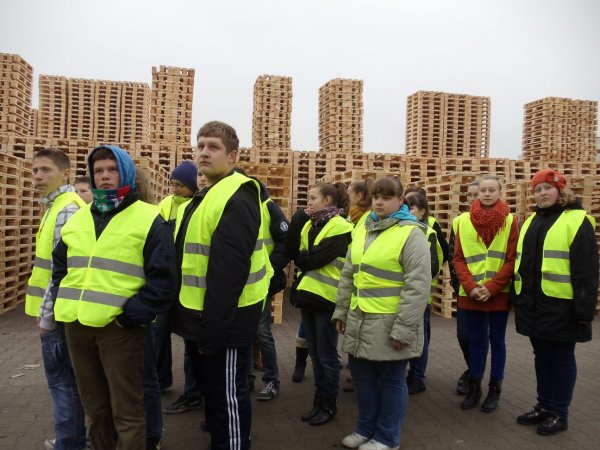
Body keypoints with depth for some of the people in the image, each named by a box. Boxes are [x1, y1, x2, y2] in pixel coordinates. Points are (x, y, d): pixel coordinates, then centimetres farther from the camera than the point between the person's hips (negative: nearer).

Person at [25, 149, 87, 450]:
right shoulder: (58, 206, 15)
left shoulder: (66, 210, -17)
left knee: (62, 381, 1)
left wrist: (46, 313, -16)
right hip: (60, 310, 10)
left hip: (56, 313, -10)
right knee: (67, 380, 18)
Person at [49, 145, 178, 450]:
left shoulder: (148, 219, -6)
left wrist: (132, 315, -17)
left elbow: (163, 278, -11)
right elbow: (60, 268, 23)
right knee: (95, 407, 20)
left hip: (119, 327, -6)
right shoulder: (77, 219, 13)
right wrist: (63, 305, 8)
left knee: (126, 412, 4)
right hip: (76, 326, 6)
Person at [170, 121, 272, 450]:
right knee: (210, 390, 23)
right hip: (198, 314, 10)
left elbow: (228, 272, -25)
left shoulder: (236, 199, -19)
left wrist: (212, 329, -24)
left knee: (226, 395, 5)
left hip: (223, 319, -10)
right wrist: (197, 321, 18)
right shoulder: (204, 197, 14)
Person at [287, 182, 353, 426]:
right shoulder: (309, 224, 12)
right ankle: (319, 401, 28)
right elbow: (292, 250, -1)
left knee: (326, 355, 5)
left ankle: (329, 405, 20)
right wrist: (298, 219, -9)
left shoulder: (340, 227, -12)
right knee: (315, 354, 15)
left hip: (326, 297, -7)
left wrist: (300, 258, -2)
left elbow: (318, 258, -19)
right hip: (308, 295, 7)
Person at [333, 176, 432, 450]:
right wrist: (341, 311, 13)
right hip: (359, 321, 7)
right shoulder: (362, 230, 10)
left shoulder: (411, 233, -11)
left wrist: (403, 328, -18)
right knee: (362, 376, 16)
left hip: (389, 324, -6)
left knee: (391, 380, 9)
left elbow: (417, 286, -16)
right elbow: (348, 276, 15)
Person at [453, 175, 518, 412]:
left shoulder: (510, 221, -2)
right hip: (470, 294, 1)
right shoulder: (464, 220, 2)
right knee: (476, 339, 11)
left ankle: (495, 388, 23)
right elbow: (459, 258, 1)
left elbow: (513, 260, -5)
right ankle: (474, 386, 24)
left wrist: (491, 288, -13)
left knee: (496, 340, 10)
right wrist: (470, 286, -11)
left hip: (499, 294, -1)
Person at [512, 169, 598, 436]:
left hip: (560, 306, -6)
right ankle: (543, 406, 30)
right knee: (542, 356, 16)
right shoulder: (531, 221, 14)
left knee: (561, 358, 7)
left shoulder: (577, 221, -8)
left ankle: (559, 413, 21)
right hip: (533, 304, 7)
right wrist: (517, 297, 16)